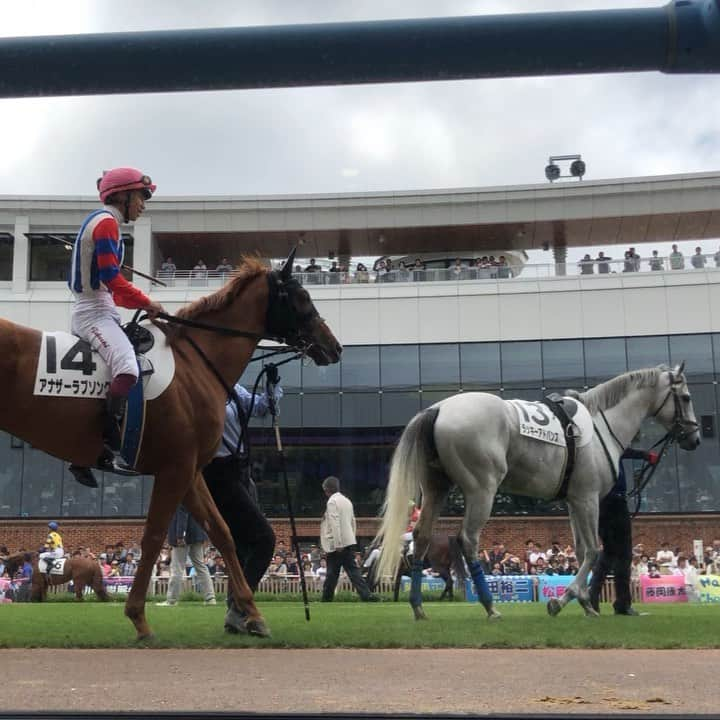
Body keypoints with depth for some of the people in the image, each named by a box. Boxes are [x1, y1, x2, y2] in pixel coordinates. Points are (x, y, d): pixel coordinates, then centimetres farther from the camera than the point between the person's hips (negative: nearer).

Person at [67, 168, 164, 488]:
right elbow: (111, 277, -19)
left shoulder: (102, 222, 22)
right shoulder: (106, 221, -8)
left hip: (98, 311, 11)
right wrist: (146, 303, -12)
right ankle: (108, 446, -33)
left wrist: (139, 304, 11)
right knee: (128, 368, -31)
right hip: (94, 313, -11)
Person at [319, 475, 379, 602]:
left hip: (336, 544, -7)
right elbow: (353, 522, 19)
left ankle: (326, 599, 11)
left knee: (332, 573, 2)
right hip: (348, 541, 7)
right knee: (352, 570, 2)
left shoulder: (332, 501, -11)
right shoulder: (347, 500, 15)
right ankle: (367, 595, -9)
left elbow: (334, 523, -18)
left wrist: (337, 544, -21)